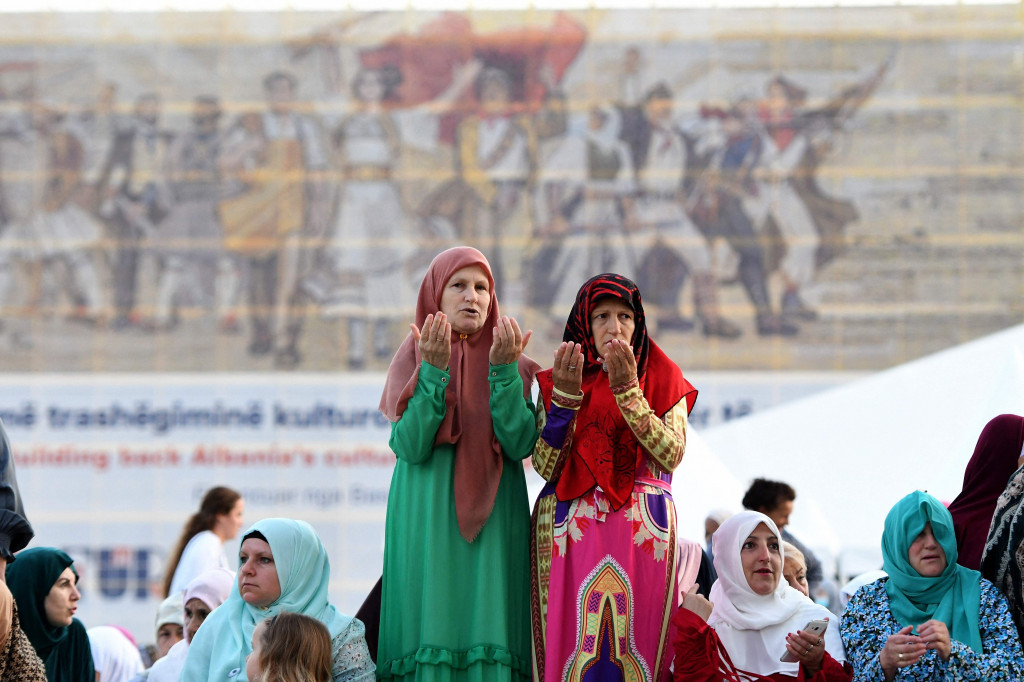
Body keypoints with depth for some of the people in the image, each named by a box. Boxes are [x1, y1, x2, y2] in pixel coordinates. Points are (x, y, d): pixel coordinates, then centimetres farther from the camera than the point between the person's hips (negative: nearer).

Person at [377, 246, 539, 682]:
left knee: (487, 627, -6)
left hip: (493, 521, 1)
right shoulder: (413, 359, 6)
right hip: (427, 521, -1)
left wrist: (504, 371, -15)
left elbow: (520, 444, -6)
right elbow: (409, 446, -8)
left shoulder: (513, 366, 10)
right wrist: (435, 371, -15)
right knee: (431, 627, -8)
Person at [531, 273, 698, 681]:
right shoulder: (556, 382, 12)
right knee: (572, 644, -7)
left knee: (636, 641, -9)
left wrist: (628, 392, -14)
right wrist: (565, 397, -11)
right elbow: (545, 466, -1)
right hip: (570, 534, 1)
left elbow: (671, 454, -7)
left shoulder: (662, 380, 10)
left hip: (642, 536, -1)